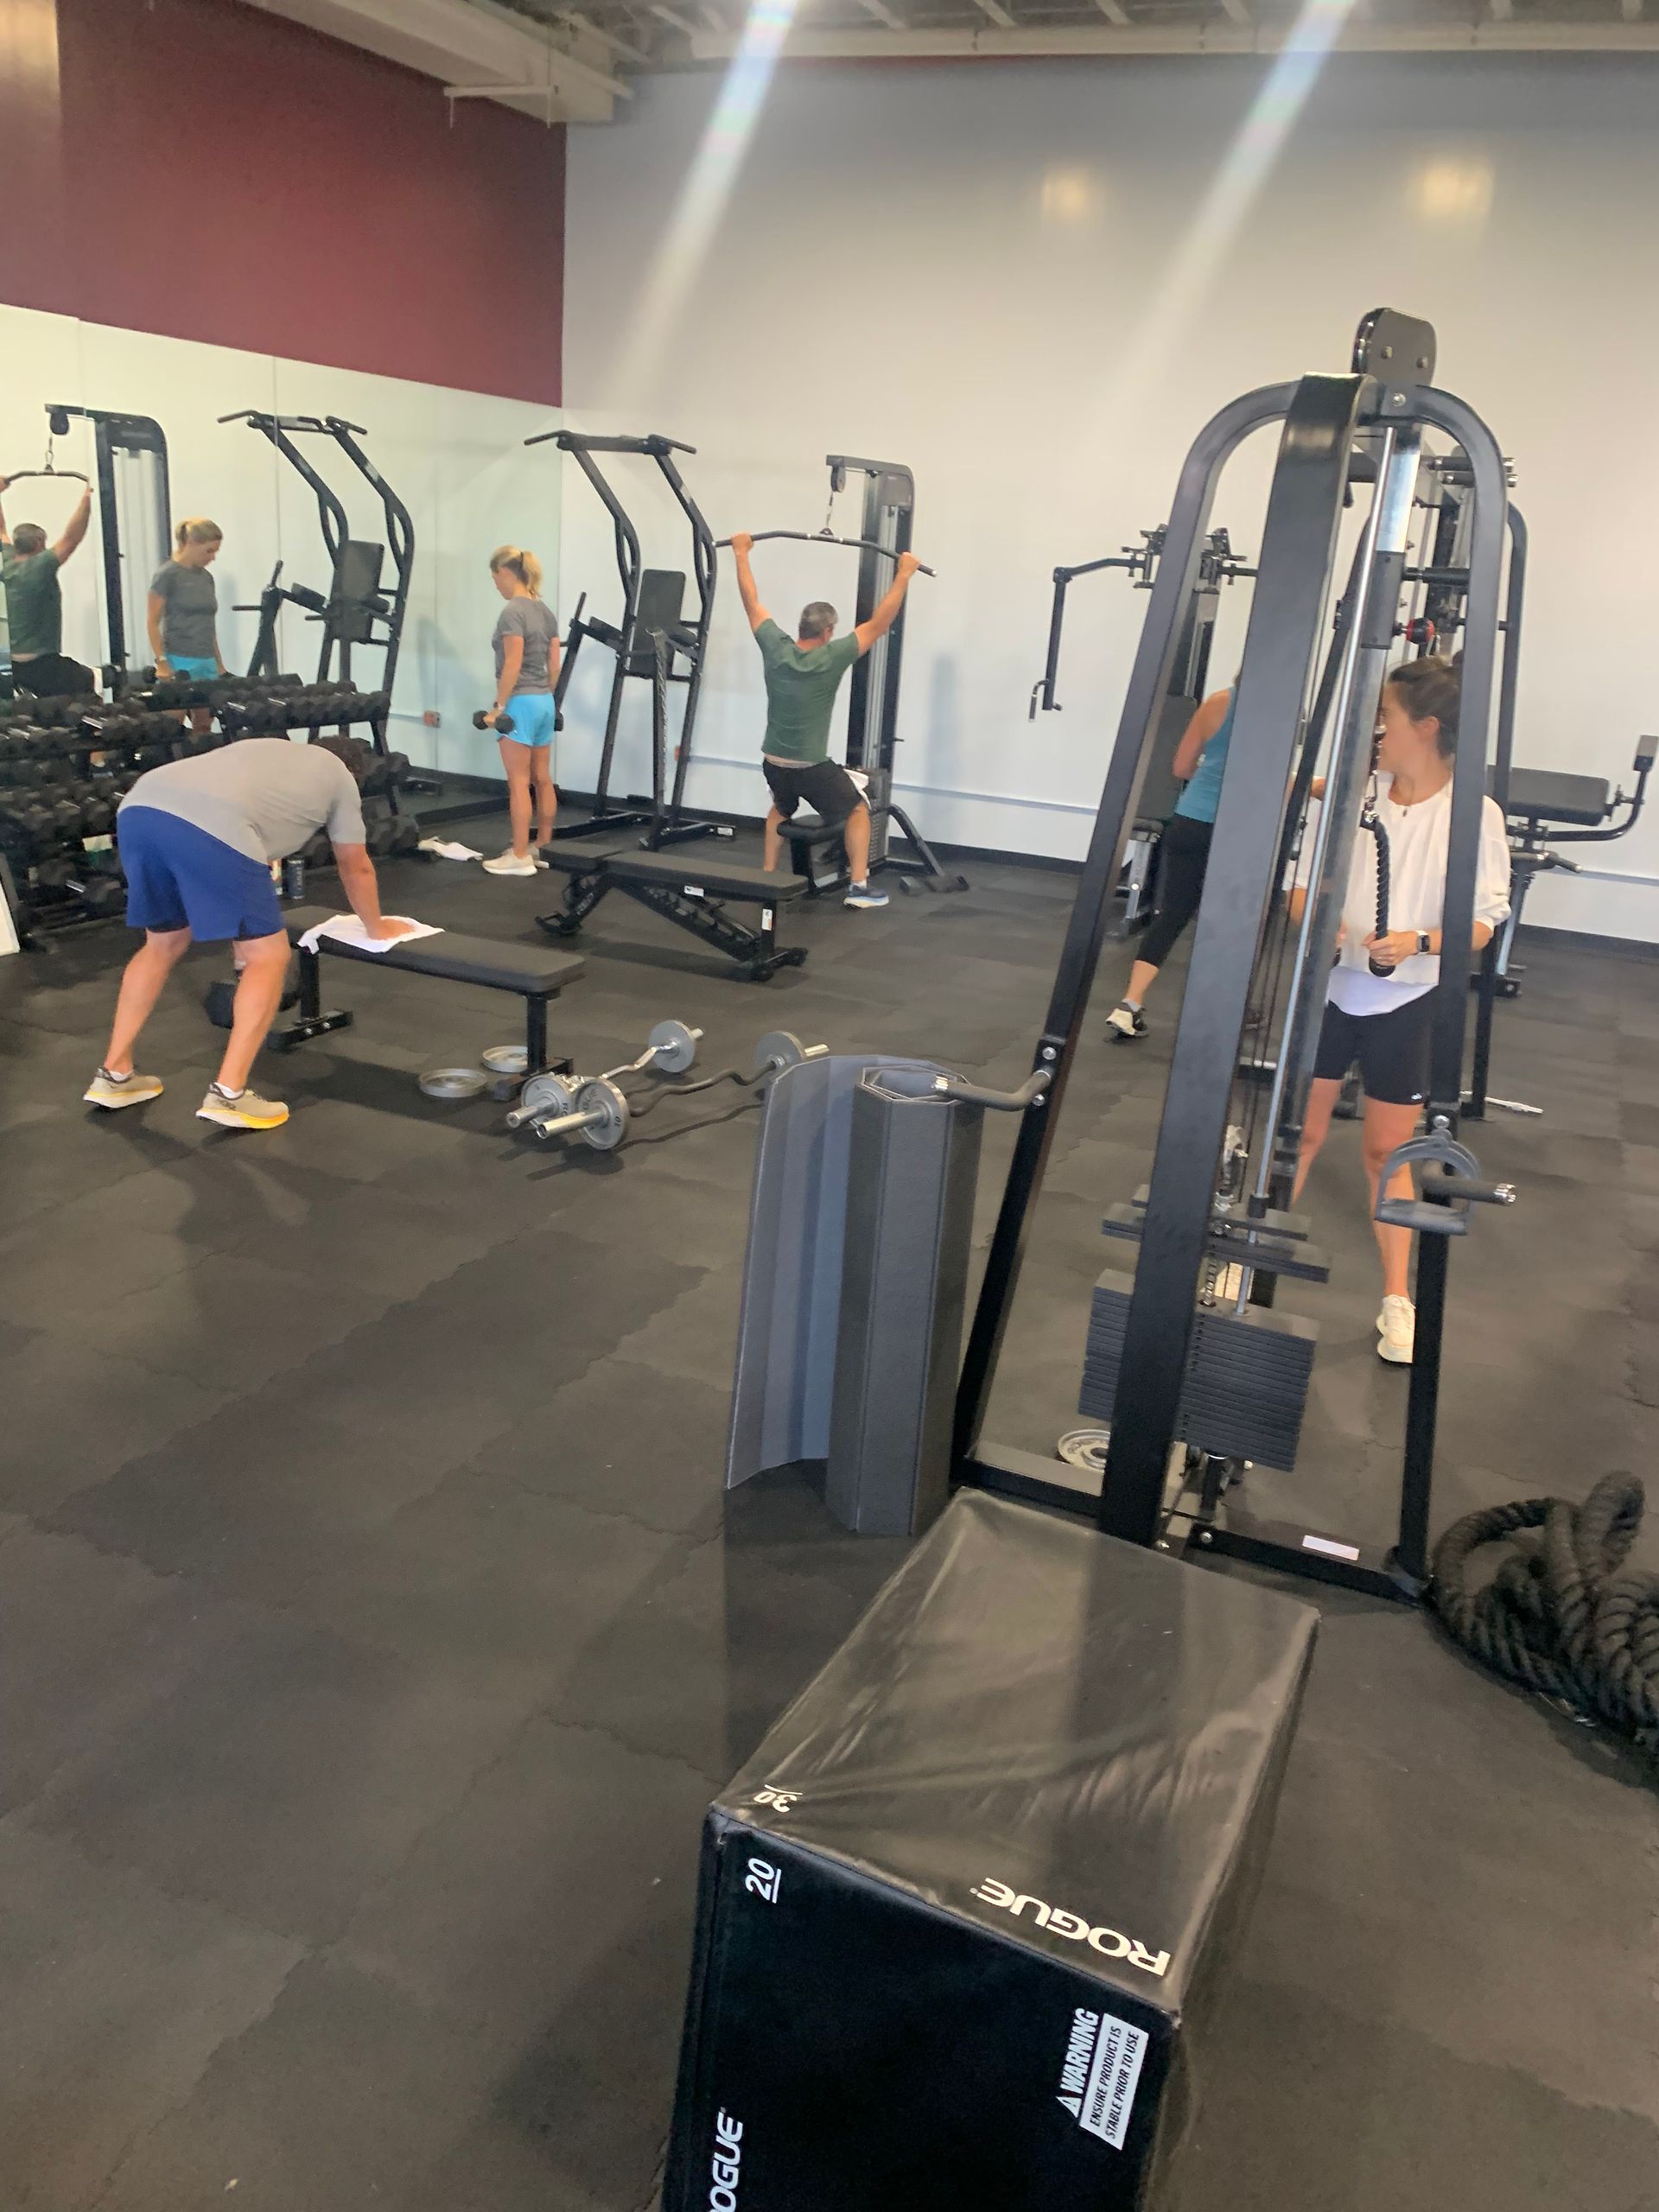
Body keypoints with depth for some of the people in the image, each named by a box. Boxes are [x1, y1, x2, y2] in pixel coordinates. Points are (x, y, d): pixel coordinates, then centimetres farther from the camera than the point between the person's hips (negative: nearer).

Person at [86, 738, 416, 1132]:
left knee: (164, 945, 27)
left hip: (139, 810, 8)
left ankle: (113, 1076, 30)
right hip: (210, 829, -7)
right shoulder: (338, 775, 26)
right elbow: (356, 869, 34)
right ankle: (227, 1095, 1)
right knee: (269, 957, 7)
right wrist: (376, 928, 51)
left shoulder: (266, 751, 43)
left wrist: (242, 941, 57)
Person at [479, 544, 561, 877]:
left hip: (520, 702, -9)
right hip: (544, 702, 9)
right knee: (543, 779, 12)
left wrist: (498, 707, -15)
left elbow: (512, 665, -19)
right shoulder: (546, 611, 11)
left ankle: (520, 857, -2)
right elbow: (554, 666, 12)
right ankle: (544, 849, 20)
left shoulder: (513, 612, -14)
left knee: (519, 782, -5)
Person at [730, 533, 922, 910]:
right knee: (858, 810, 14)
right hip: (812, 767, -4)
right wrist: (904, 574, -7)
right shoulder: (831, 658, -16)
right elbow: (879, 623, -13)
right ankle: (858, 886, 4)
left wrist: (741, 555, 16)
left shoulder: (775, 649, -6)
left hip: (773, 762, 5)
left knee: (781, 809, 33)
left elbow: (752, 604, 5)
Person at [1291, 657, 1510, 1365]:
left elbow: (1483, 922, -7)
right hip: (1328, 987, 2)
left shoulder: (1474, 813, -9)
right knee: (1301, 1131, 8)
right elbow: (1304, 881, 4)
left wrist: (1418, 943, -25)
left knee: (1386, 1152, 6)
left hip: (1406, 1003, -2)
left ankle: (1397, 1301, 19)